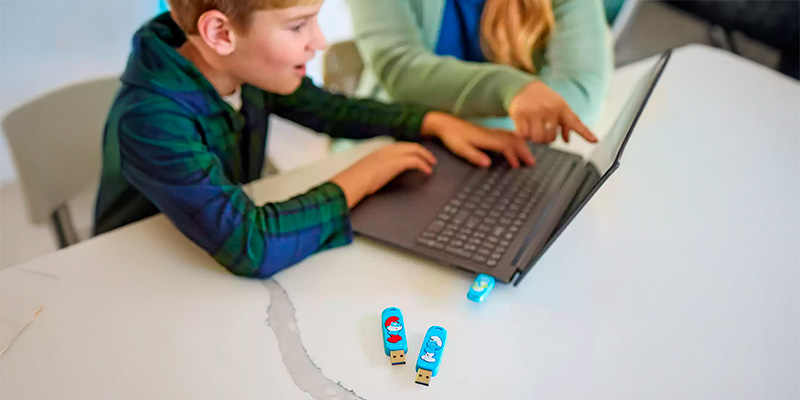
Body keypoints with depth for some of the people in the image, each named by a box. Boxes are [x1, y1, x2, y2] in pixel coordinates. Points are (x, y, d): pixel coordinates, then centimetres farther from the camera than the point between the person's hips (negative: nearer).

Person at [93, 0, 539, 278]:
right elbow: (250, 245, -40)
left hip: (222, 269, 6)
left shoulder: (246, 69, -12)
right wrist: (358, 179, -27)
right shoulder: (150, 119, -33)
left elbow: (330, 109, 5)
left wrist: (437, 123, -5)